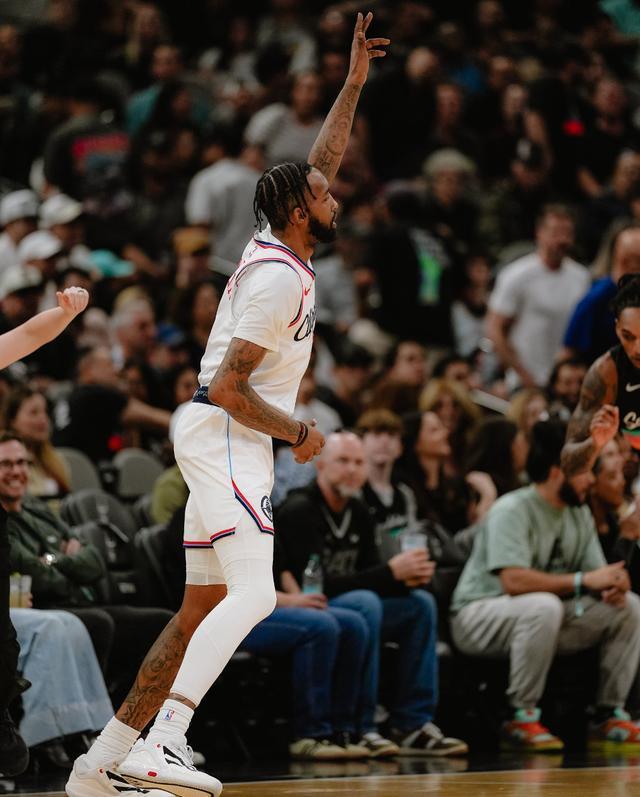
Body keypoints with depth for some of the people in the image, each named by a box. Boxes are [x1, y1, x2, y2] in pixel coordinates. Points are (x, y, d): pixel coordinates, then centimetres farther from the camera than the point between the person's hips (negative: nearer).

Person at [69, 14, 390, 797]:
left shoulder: (279, 246, 12)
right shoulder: (279, 278, -16)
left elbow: (318, 162, 28)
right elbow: (229, 387, -20)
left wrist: (354, 83, 23)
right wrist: (295, 434, -9)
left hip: (226, 440, 10)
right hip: (225, 436, -10)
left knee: (202, 610, 8)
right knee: (252, 594, -20)